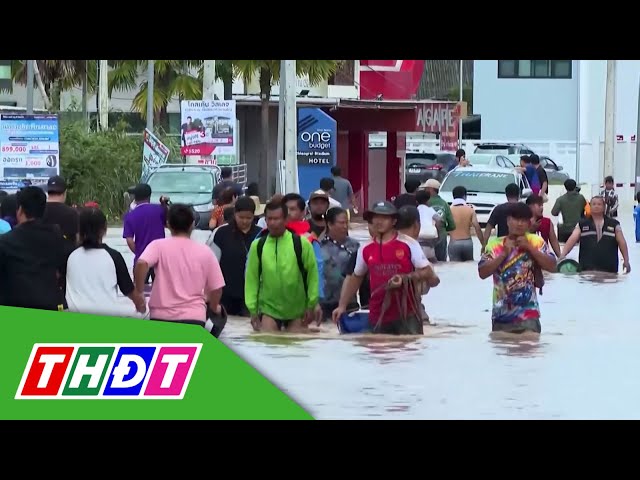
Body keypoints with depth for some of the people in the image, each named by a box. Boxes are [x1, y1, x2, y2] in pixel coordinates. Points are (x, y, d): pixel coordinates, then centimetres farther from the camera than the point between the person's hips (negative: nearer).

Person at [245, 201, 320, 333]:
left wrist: (311, 305, -4)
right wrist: (253, 310, -2)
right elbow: (252, 279, 1)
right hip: (268, 308, 1)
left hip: (297, 311, -1)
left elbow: (312, 275, -3)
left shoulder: (301, 244, -6)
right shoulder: (258, 246, 0)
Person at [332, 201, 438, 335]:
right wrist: (342, 306, 16)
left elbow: (428, 272, -1)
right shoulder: (366, 250, 9)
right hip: (378, 317, 4)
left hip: (407, 315, -4)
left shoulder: (409, 245, -3)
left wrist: (405, 278, -17)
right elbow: (355, 277, 22)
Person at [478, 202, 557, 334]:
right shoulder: (495, 244, 5)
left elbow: (552, 267, -5)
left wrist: (530, 248, -11)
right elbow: (482, 273, -2)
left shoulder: (536, 242, 3)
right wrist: (504, 254, -12)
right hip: (501, 315, 2)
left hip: (528, 315, -2)